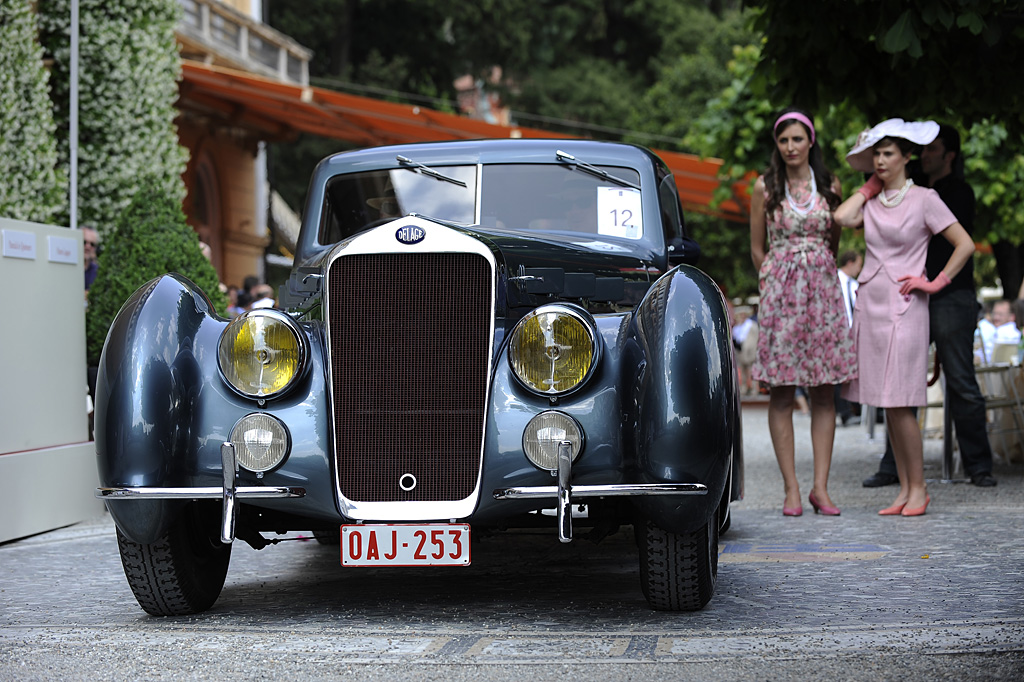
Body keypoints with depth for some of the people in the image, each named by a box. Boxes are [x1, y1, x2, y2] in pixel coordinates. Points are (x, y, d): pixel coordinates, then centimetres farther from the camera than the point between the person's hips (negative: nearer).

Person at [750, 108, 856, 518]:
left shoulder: (829, 185, 7)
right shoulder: (765, 188, 2)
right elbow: (757, 248, 9)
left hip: (823, 288, 2)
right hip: (779, 291, -2)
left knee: (824, 391, 1)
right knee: (782, 394, -3)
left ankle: (820, 487, 4)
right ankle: (791, 489, 1)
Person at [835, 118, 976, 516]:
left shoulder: (923, 199, -2)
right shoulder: (871, 201, 11)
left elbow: (965, 245, -3)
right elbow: (841, 217, -10)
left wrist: (936, 283, -6)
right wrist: (870, 185, 3)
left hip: (903, 308, -5)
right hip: (870, 304, 6)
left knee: (899, 403, -8)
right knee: (886, 404, 6)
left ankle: (918, 487, 3)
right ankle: (904, 488, 13)